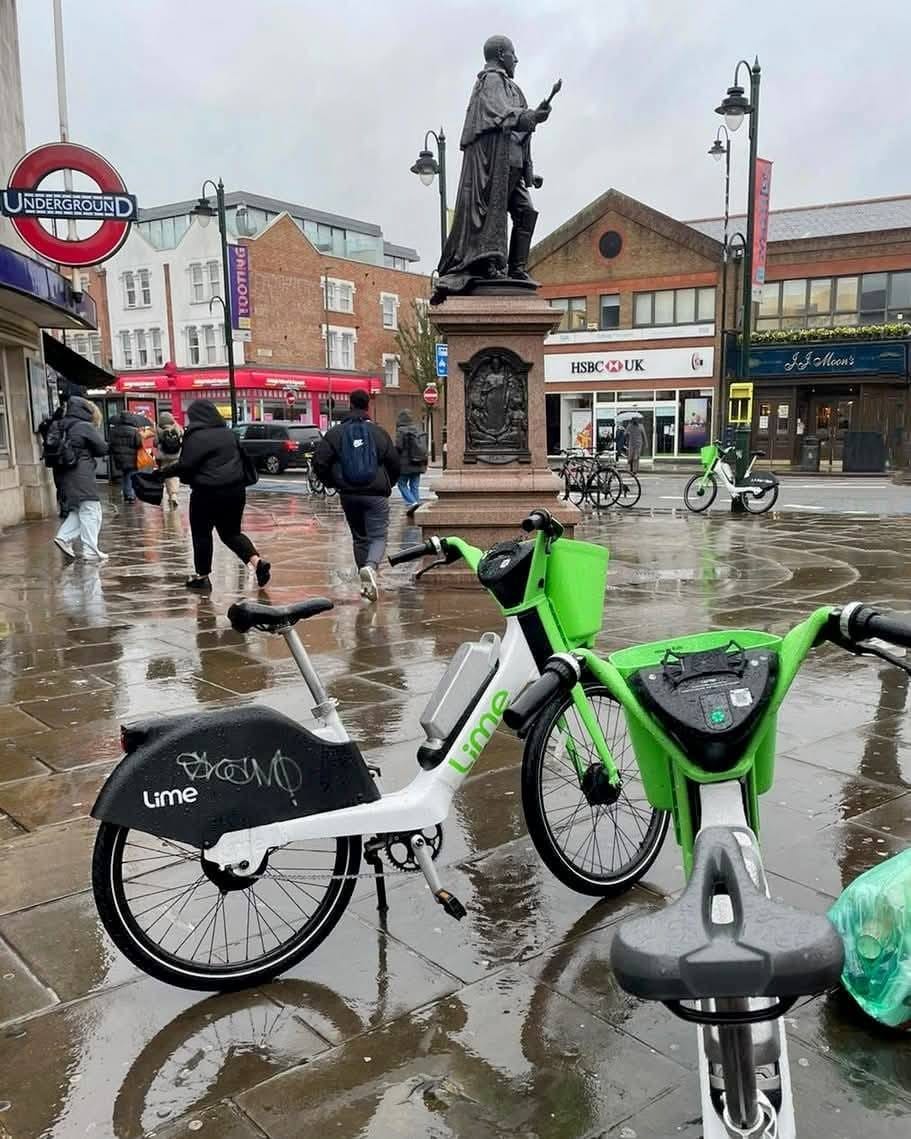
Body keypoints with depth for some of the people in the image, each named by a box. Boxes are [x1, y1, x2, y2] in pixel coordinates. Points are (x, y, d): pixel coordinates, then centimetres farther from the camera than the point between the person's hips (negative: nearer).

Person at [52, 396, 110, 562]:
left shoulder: (63, 427, 12)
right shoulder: (86, 427, -10)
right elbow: (103, 449, -6)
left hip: (66, 475, 8)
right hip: (82, 475, -8)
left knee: (78, 511, 19)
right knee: (91, 511, -3)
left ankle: (64, 537, 6)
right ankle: (90, 550, -2)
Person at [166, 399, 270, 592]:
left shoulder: (196, 437, -11)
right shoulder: (228, 433, 11)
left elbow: (185, 466, -15)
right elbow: (240, 457, 18)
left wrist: (162, 473, -5)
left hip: (208, 493, -6)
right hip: (235, 490, 7)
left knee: (201, 533, 9)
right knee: (231, 532, 15)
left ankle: (202, 576, 16)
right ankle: (257, 561, -6)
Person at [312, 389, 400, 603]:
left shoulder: (335, 433, 1)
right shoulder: (378, 432, -2)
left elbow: (319, 462, -4)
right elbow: (395, 465, -1)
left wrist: (333, 483, 12)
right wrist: (387, 485, 17)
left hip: (348, 494, 3)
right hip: (376, 494, -2)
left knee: (359, 538, 16)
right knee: (378, 536, 2)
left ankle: (366, 583, 20)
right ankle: (371, 566, -28)